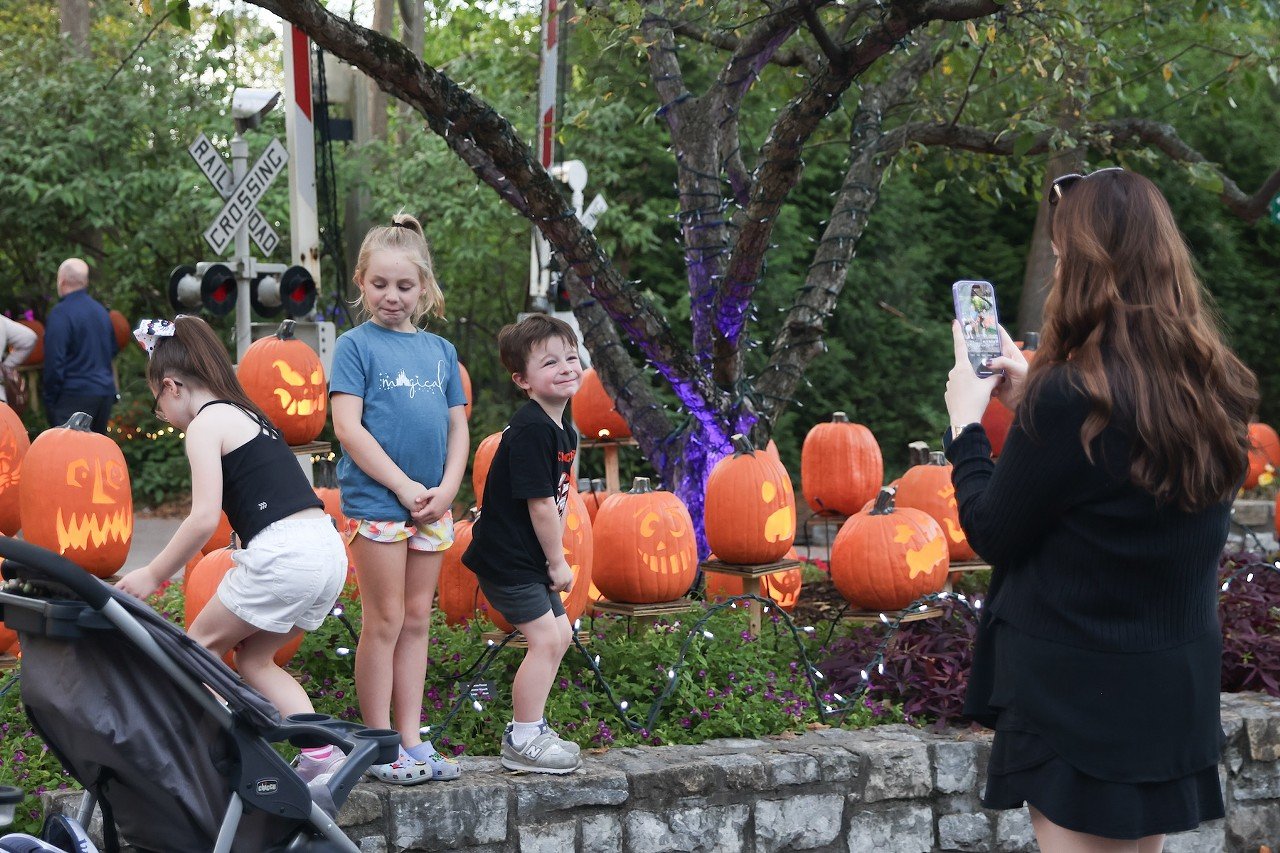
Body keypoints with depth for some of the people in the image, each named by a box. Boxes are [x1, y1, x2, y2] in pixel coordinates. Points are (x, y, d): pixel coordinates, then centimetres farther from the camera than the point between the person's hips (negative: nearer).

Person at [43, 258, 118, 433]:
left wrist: (50, 399, -9)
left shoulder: (60, 314, -12)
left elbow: (54, 361, -15)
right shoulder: (100, 310, 13)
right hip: (105, 392, 8)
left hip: (76, 394, -8)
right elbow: (113, 350, 23)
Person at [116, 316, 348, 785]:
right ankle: (321, 753, 9)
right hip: (329, 551, 8)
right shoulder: (246, 414, 23)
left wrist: (152, 575, -2)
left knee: (199, 645, 10)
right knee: (252, 658, 20)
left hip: (283, 553, -8)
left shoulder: (206, 422, -2)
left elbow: (204, 518, -12)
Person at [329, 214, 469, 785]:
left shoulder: (440, 351, 12)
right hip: (376, 502, -5)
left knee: (417, 619, 9)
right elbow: (348, 426, -11)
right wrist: (403, 486, -13)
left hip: (432, 506, 5)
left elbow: (457, 427, 12)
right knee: (385, 620, -1)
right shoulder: (356, 345, -3)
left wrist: (447, 489, -3)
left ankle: (411, 740, 16)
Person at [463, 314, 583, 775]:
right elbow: (539, 503, -21)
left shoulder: (563, 430, 10)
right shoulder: (530, 430, -21)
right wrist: (558, 562, -13)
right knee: (546, 638, -10)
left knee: (560, 633, 15)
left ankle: (529, 727, 26)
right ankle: (523, 741, 0)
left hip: (529, 558, 10)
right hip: (506, 558, -10)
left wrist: (555, 558, 8)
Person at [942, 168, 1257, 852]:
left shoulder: (1070, 400, -23)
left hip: (1078, 696, -7)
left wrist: (966, 422, 2)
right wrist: (1031, 397, 10)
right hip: (1179, 689, 7)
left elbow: (991, 532, -11)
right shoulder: (1218, 393, 1)